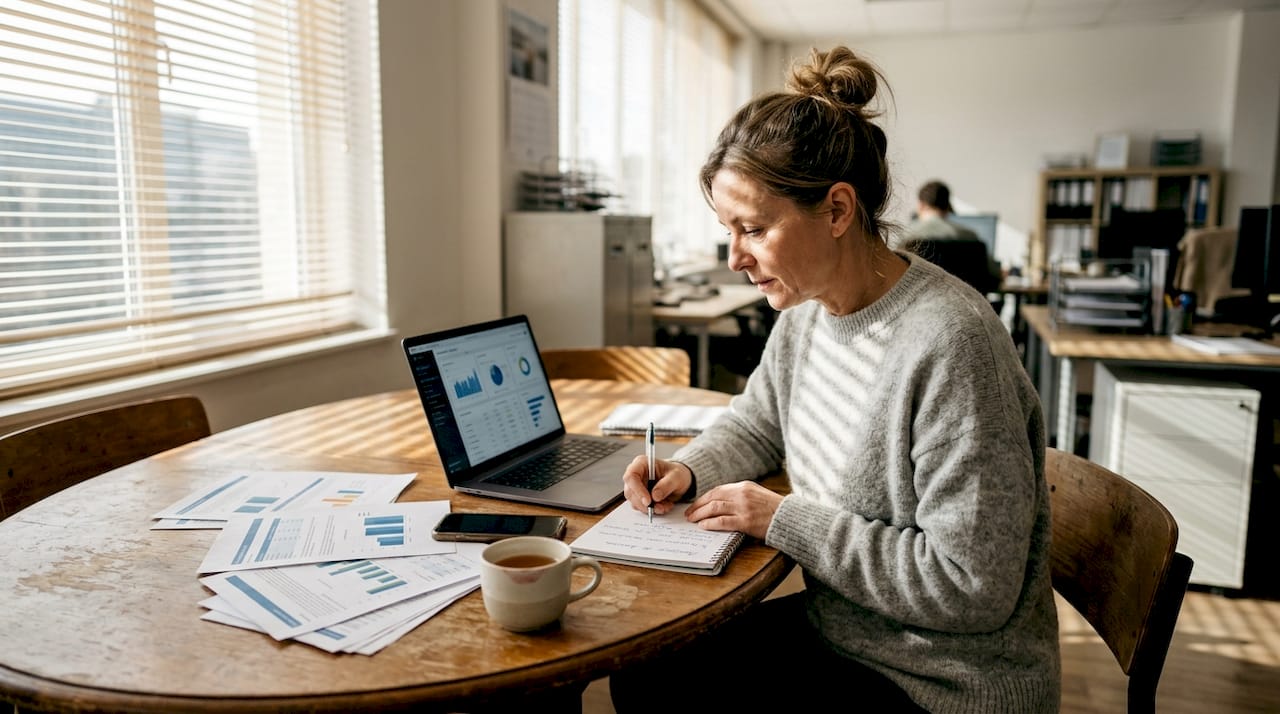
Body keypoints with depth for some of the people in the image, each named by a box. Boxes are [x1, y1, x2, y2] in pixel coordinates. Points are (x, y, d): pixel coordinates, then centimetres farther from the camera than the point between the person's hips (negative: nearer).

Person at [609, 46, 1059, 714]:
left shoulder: (948, 344, -29)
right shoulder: (805, 311, -3)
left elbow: (973, 588, -27)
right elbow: (755, 421, 16)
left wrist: (786, 520, -22)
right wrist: (689, 469, -6)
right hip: (834, 627, 7)